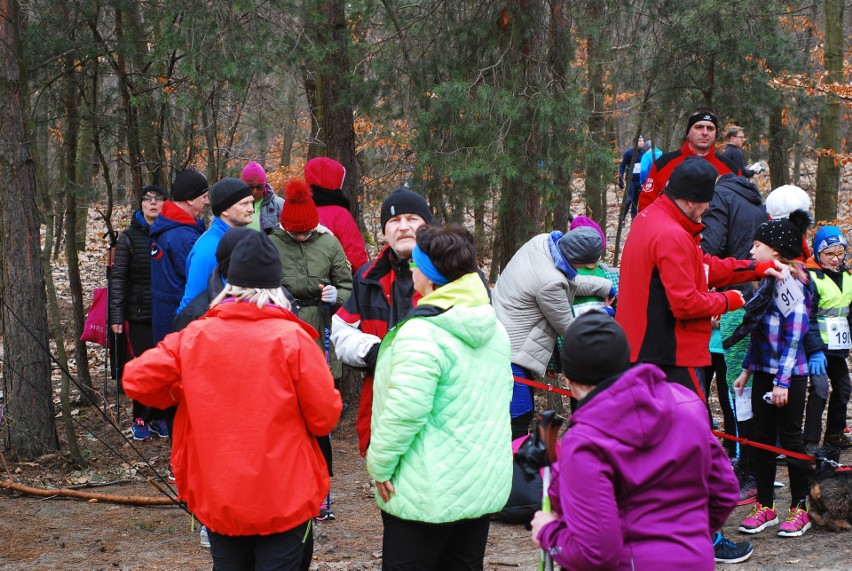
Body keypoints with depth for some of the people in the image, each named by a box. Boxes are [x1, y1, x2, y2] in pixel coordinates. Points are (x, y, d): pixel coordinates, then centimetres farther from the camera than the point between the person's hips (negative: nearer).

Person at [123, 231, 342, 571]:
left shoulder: (194, 336, -3)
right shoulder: (292, 339, -12)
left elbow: (136, 379, -2)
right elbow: (325, 417, -10)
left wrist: (183, 397, 14)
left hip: (216, 499, 3)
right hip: (284, 501, -3)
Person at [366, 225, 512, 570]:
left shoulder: (421, 334, -21)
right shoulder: (494, 330, 7)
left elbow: (405, 411, -24)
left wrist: (380, 463, -12)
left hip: (428, 494, -8)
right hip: (486, 486, 8)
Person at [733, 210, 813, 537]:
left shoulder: (791, 281, -15)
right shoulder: (769, 280, 11)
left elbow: (794, 334, -17)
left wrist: (783, 380, -18)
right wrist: (748, 368, 18)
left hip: (789, 375, -8)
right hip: (764, 373, 8)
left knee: (790, 438, 0)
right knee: (762, 438, 9)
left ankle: (800, 509, 9)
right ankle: (764, 506, 17)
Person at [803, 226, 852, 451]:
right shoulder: (811, 277, -13)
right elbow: (807, 318, -17)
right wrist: (815, 351, -22)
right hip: (818, 345, -7)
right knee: (820, 387, -16)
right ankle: (811, 441, -13)